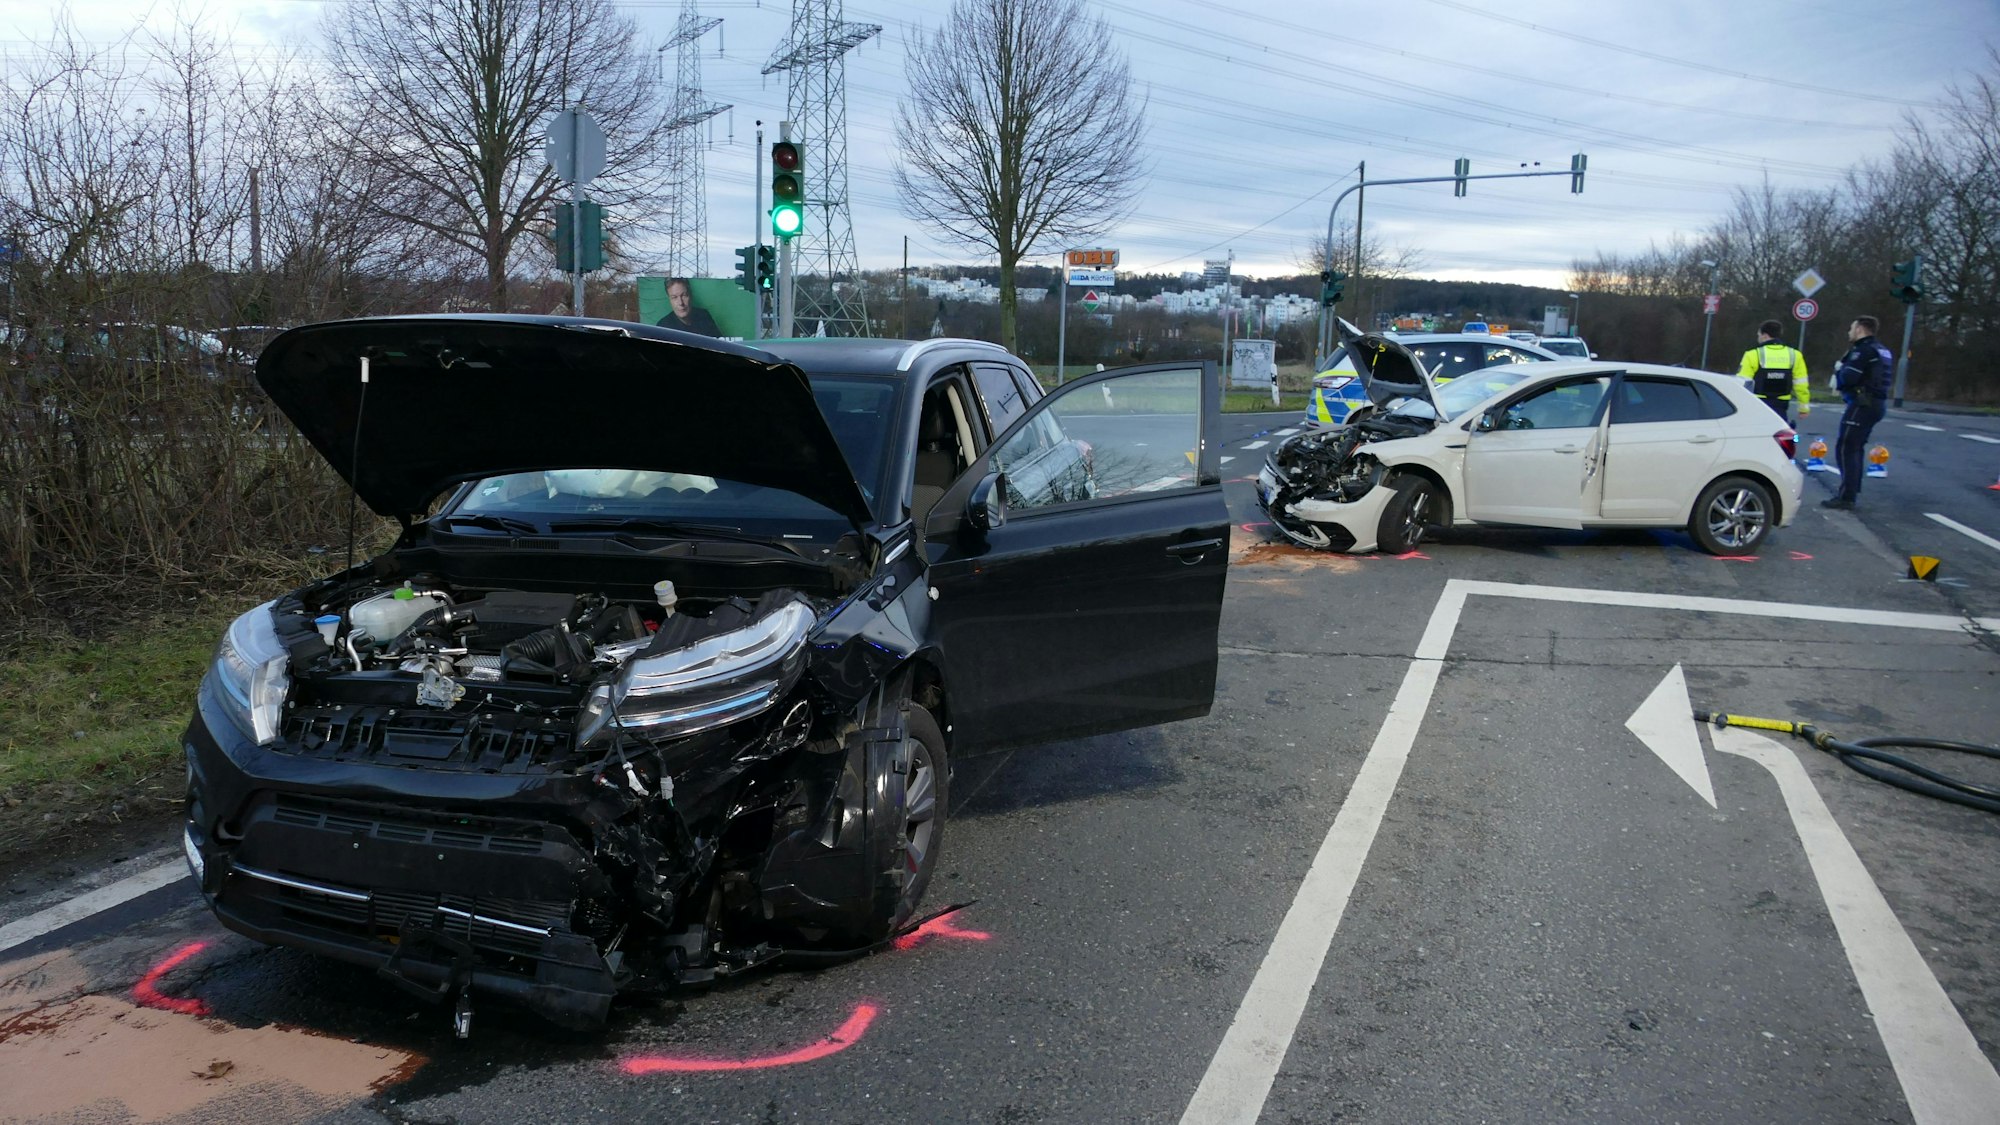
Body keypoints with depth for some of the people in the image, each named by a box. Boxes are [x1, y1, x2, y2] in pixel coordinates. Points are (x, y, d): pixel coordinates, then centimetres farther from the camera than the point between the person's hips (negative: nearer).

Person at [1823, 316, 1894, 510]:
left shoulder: (1863, 350, -14)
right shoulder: (1881, 350, 17)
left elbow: (1848, 378, -23)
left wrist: (1838, 370, -1)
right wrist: (1842, 373, 10)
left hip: (1862, 404, -10)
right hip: (1875, 404, 10)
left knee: (1845, 449, -10)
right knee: (1854, 449, 18)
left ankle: (1846, 497, -14)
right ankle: (1853, 491, 24)